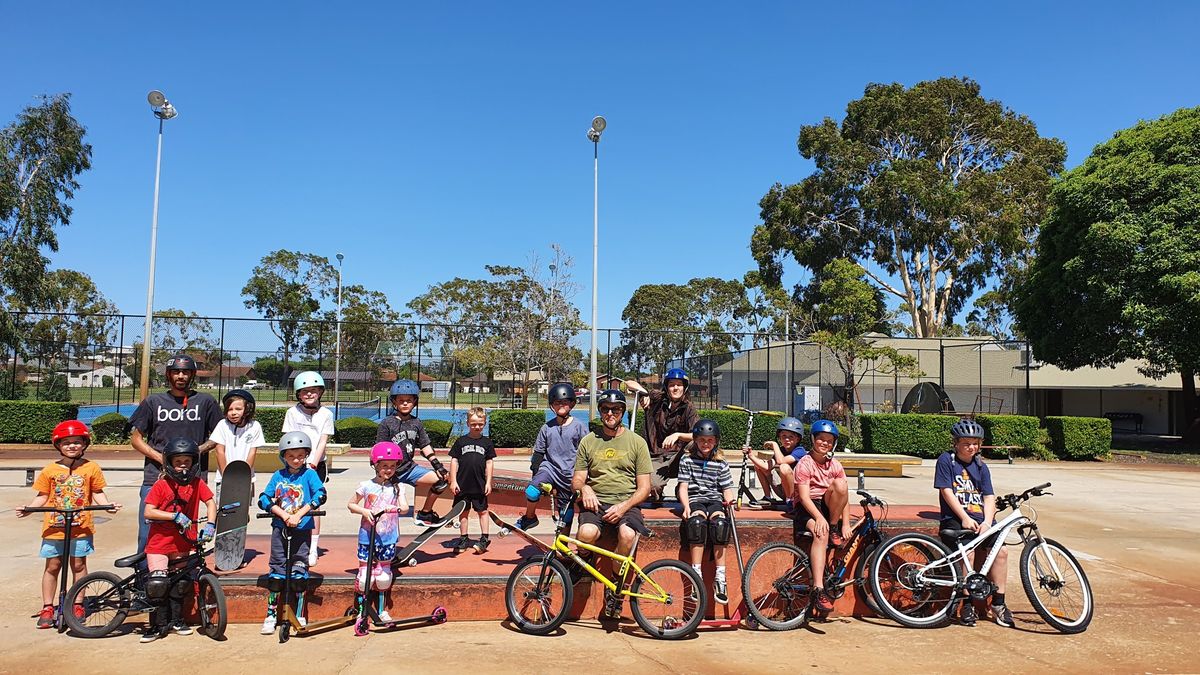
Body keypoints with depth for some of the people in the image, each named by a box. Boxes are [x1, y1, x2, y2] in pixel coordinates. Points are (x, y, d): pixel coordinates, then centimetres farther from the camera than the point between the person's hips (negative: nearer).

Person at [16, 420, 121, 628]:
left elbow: (97, 493, 2)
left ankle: (77, 605, 20)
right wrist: (29, 508, -10)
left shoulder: (91, 468, -1)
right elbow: (43, 496, 5)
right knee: (52, 566, 10)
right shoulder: (50, 470, 0)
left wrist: (107, 504, -14)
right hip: (54, 527, 1)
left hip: (81, 527, -1)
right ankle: (47, 608, 20)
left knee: (78, 565, 7)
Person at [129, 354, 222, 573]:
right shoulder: (153, 402, 10)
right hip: (156, 476, 1)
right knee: (147, 535, -1)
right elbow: (136, 438, 11)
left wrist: (196, 451, -8)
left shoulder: (206, 402, 7)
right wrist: (161, 457, -5)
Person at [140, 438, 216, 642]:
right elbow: (148, 512, -12)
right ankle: (160, 625, 5)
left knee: (181, 581, 11)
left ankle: (176, 620, 30)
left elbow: (210, 502, 2)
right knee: (157, 582, -12)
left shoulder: (197, 483, -2)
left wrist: (210, 524, -13)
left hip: (182, 542, 3)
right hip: (159, 540, -3)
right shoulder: (161, 485, -9)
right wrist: (175, 516, -22)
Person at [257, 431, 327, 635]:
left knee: (299, 571, 3)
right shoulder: (278, 476, 5)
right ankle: (271, 615, 14)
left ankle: (299, 616, 14)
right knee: (276, 572, 5)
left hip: (302, 529, -2)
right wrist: (283, 514, -15)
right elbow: (263, 499, -1)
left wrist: (298, 515, -22)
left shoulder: (309, 474, -2)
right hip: (280, 528, 2)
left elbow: (320, 495, -15)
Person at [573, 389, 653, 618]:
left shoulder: (637, 442, 8)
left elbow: (644, 487, 5)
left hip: (626, 503, -1)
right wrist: (584, 488, -11)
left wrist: (623, 507, -12)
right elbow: (577, 479, 14)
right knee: (587, 532, -33)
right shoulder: (588, 441, 13)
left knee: (627, 534, -35)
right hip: (595, 501, 1)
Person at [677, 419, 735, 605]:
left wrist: (729, 499, -13)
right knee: (697, 522, -35)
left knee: (720, 523, -32)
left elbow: (727, 488, 11)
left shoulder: (720, 464, 14)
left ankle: (720, 578, -27)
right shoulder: (687, 460, 10)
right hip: (695, 500, -1)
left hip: (715, 500, 1)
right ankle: (697, 575, -31)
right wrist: (686, 507, -14)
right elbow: (683, 487, 3)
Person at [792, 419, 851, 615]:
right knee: (821, 534, -35)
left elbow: (844, 496, 2)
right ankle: (818, 589, -39)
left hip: (828, 506, 5)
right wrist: (819, 517, -30)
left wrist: (846, 524, -11)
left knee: (840, 485, -25)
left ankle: (834, 528, -8)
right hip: (807, 507, -5)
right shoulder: (804, 464, -7)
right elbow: (804, 496, -15)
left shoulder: (835, 465, 8)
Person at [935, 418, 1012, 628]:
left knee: (1000, 551, -18)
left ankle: (998, 603, -4)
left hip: (980, 519, 4)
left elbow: (989, 497, 8)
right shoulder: (946, 460, 2)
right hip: (955, 519, -4)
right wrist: (965, 518, -14)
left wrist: (987, 522, -9)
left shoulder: (981, 467, 16)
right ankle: (967, 604, -14)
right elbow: (947, 492, -5)